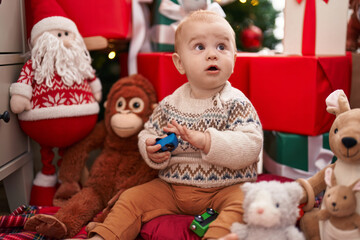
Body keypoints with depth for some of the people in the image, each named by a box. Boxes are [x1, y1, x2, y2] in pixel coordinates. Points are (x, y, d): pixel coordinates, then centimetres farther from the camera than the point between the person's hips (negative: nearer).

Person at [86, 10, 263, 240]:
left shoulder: (237, 103, -8)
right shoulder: (169, 104, 3)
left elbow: (251, 146, -20)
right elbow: (148, 133, 11)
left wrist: (204, 140, -30)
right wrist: (152, 151, -14)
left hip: (223, 188, -3)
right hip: (171, 186, 4)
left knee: (242, 201, -31)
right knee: (133, 197, -6)